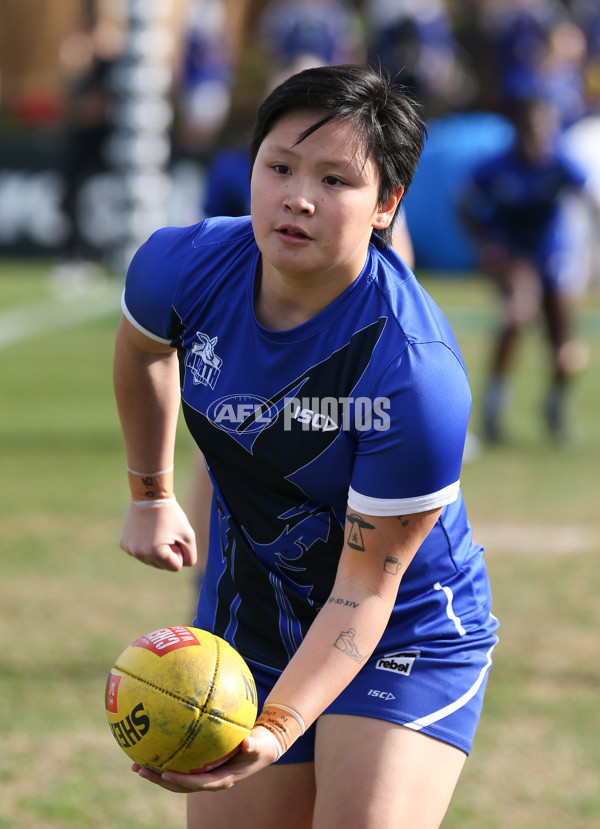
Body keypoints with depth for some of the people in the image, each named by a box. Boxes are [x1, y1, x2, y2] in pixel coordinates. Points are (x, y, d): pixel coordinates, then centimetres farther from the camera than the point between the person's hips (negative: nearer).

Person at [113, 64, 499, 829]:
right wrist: (150, 494, 22)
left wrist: (277, 728, -38)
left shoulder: (417, 378, -31)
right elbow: (142, 349, 12)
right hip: (247, 621, 5)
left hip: (407, 633, -5)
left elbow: (366, 587, -26)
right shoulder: (182, 267, -15)